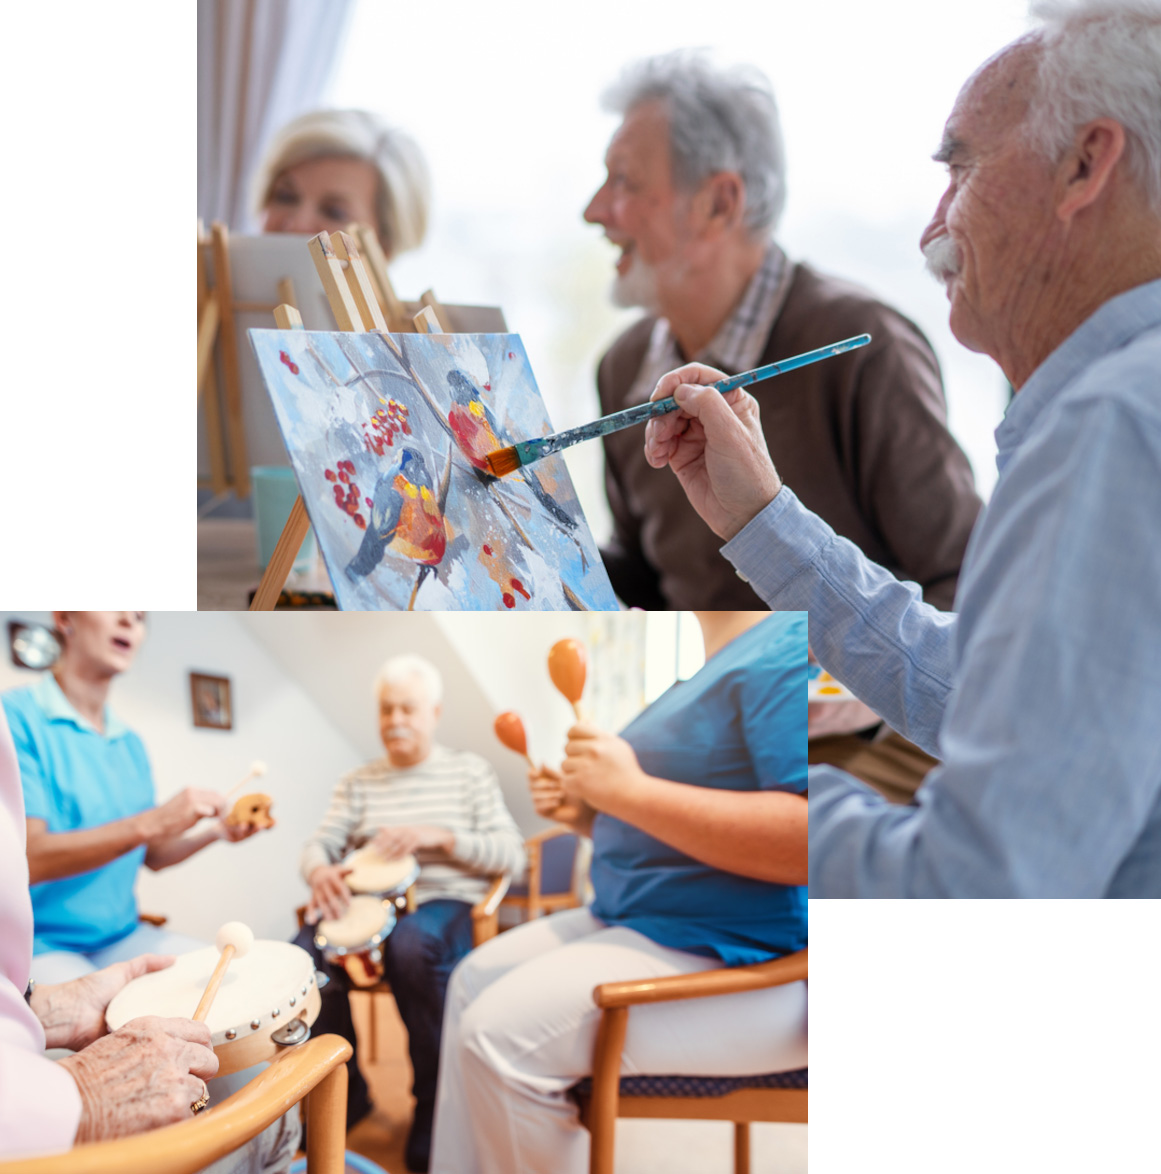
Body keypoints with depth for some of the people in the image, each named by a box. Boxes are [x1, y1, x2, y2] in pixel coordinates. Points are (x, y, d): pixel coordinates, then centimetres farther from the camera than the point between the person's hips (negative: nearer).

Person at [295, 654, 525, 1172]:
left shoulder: (469, 771, 8)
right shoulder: (358, 783, 17)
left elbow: (511, 855, -1)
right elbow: (320, 843, 5)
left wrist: (439, 837, -16)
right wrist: (319, 870, -20)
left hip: (446, 902, -3)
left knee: (413, 946, -40)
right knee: (306, 952, -30)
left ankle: (434, 1104, -19)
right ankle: (345, 1091, -4)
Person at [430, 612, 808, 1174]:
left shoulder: (787, 650, -18)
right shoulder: (716, 667, 16)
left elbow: (804, 837, -31)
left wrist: (630, 792, -25)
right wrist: (587, 815, 7)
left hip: (739, 955, -11)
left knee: (499, 1033, -20)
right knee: (475, 977, 14)